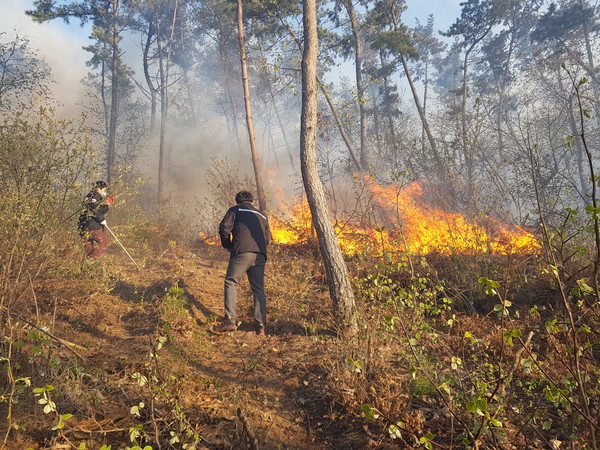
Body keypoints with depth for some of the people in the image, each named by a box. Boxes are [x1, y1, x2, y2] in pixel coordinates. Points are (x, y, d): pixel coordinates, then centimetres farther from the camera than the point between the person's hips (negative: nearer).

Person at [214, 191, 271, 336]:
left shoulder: (235, 210, 14)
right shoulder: (262, 215, 28)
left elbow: (224, 228, 1)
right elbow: (268, 239, 22)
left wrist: (227, 245, 15)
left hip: (242, 252, -4)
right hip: (260, 255, 4)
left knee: (231, 282, 5)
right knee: (258, 289, 7)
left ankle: (230, 319, -7)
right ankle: (261, 326, 3)